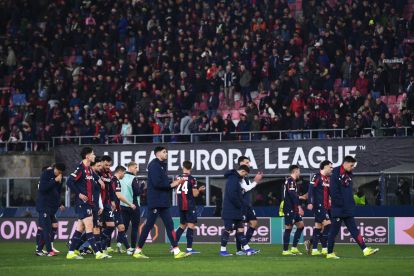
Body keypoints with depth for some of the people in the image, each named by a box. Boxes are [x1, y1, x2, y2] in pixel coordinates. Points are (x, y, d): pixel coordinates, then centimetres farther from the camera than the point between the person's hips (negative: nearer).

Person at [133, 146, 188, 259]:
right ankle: (138, 251, 4)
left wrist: (174, 183, 1)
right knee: (149, 225, -4)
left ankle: (176, 251, 1)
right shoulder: (154, 165, -11)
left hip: (163, 202, 9)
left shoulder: (162, 165, 18)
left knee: (169, 225, 4)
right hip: (155, 202, -9)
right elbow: (157, 183, -21)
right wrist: (171, 185, -11)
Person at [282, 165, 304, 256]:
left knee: (301, 225, 12)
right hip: (289, 209, -10)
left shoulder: (292, 181, 17)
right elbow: (292, 194, -24)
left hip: (293, 210, 10)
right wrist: (299, 206, -26)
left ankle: (294, 248, 13)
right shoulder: (290, 181, -14)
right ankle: (285, 250, -2)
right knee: (288, 228, -6)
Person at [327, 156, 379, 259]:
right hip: (338, 209, -8)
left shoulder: (348, 175, 13)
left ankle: (365, 249, 2)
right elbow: (334, 191, -19)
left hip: (348, 210, 8)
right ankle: (330, 253, 7)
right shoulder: (336, 175, -13)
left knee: (354, 230, 5)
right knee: (334, 231, 0)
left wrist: (351, 204, 10)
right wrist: (340, 204, -19)